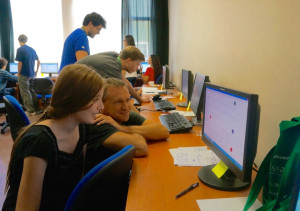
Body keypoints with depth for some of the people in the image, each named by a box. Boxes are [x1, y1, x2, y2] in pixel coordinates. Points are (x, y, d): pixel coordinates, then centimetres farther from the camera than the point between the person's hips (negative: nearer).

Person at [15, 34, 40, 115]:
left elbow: (20, 63, -15)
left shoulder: (20, 50, -12)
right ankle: (36, 108, 20)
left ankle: (30, 110, 3)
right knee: (32, 91, 16)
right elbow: (38, 61, 12)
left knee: (25, 93, 1)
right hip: (32, 74, 6)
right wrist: (36, 72, 19)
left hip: (24, 75, -6)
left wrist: (18, 74, -4)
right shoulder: (32, 49, 7)